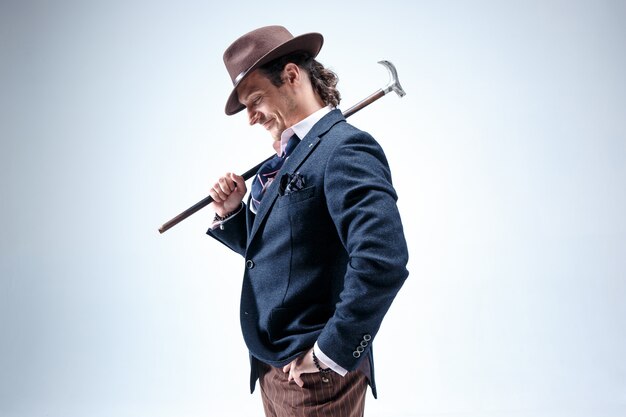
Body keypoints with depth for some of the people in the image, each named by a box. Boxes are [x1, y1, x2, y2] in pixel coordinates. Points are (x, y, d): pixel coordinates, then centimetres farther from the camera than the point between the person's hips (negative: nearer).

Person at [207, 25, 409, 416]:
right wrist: (231, 213, 0)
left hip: (314, 378, -8)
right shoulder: (288, 157, 10)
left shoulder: (346, 148, -17)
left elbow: (383, 262, -28)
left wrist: (330, 354, -22)